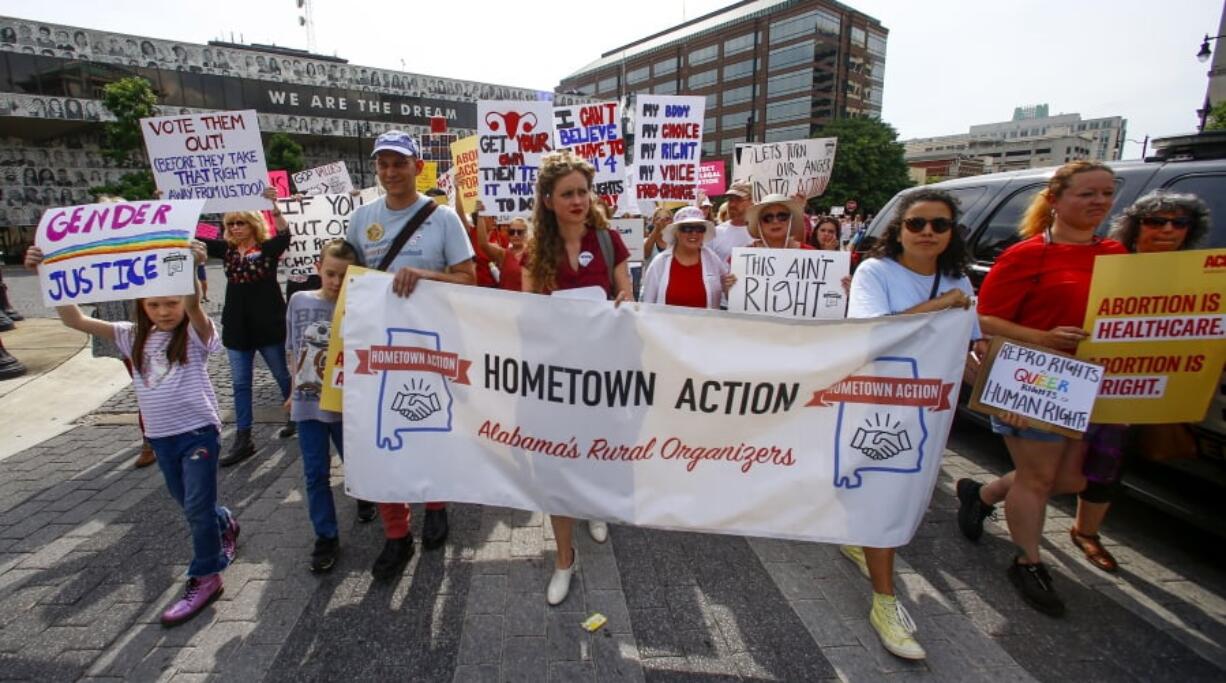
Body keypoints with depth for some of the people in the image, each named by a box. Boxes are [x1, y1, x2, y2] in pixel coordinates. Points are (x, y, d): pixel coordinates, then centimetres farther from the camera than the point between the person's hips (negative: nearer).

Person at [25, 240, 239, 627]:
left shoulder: (197, 334, -11)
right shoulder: (134, 338, 5)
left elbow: (193, 306, -32)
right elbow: (76, 321, -2)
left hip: (199, 431, -6)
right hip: (160, 436, 6)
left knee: (197, 507, -1)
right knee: (187, 504, 21)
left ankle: (204, 577, 15)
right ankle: (224, 525, 49)